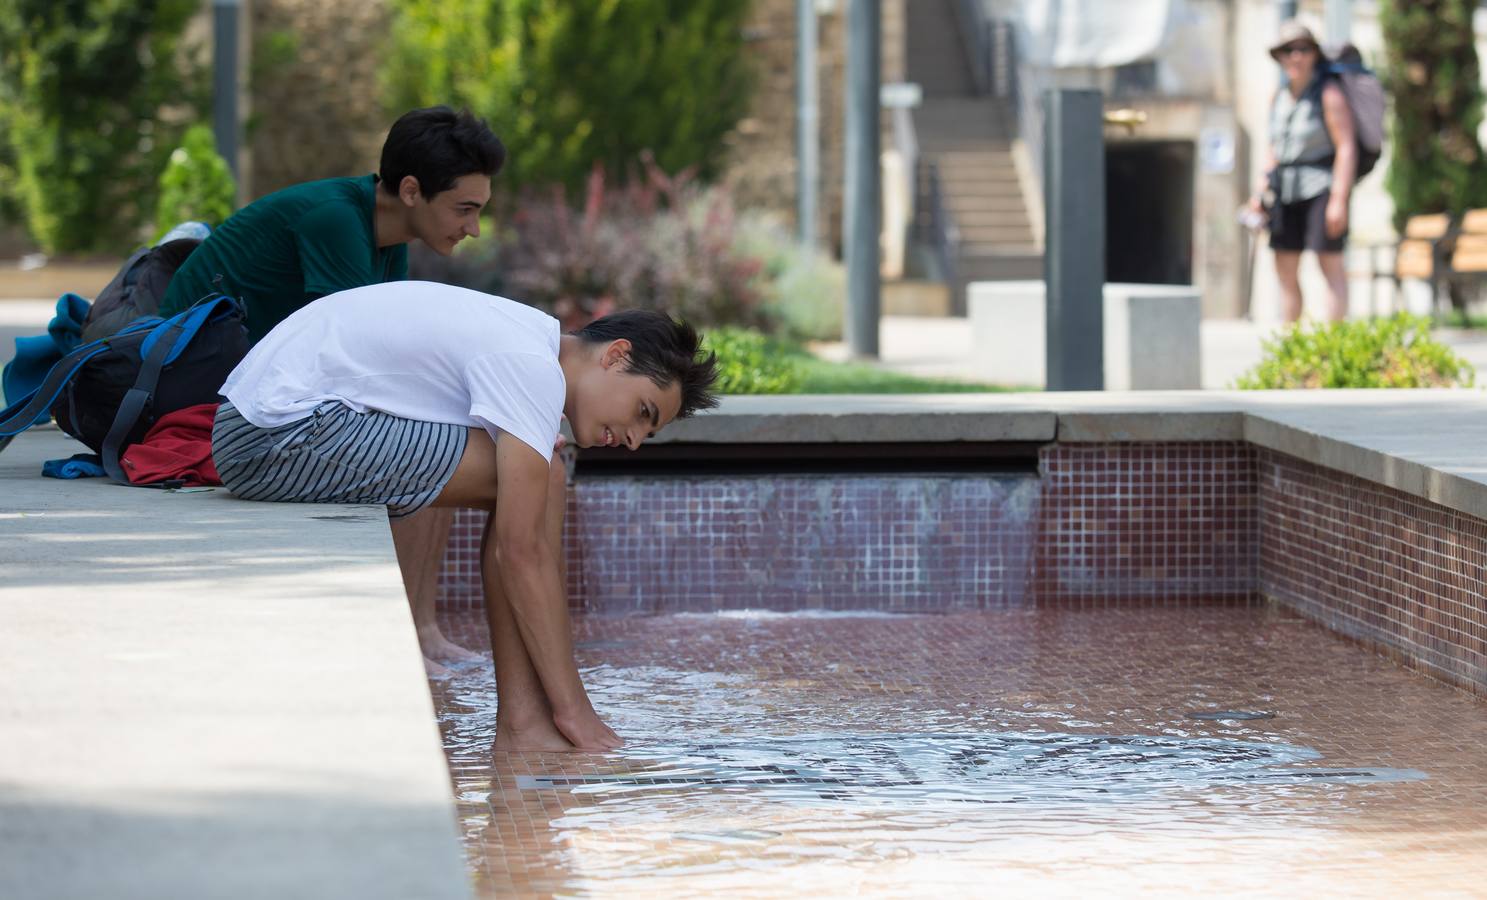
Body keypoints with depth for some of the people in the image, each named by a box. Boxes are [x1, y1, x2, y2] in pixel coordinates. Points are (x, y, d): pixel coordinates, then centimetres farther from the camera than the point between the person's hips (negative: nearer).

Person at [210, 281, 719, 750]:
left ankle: (525, 717, 1)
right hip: (282, 435, -10)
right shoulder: (533, 369, -15)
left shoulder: (520, 342, 16)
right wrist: (573, 710, -15)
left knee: (533, 489, 8)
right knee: (540, 483, -12)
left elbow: (522, 551, 17)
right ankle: (523, 725, -9)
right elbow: (522, 553, -18)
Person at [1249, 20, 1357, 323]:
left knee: (1330, 265, -7)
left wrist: (1339, 200, -19)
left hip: (1321, 187, -7)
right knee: (1285, 270, 6)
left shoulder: (1329, 93, -9)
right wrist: (1260, 193, 12)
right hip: (1287, 193, 7)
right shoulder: (1279, 99, 13)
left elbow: (1347, 148, -14)